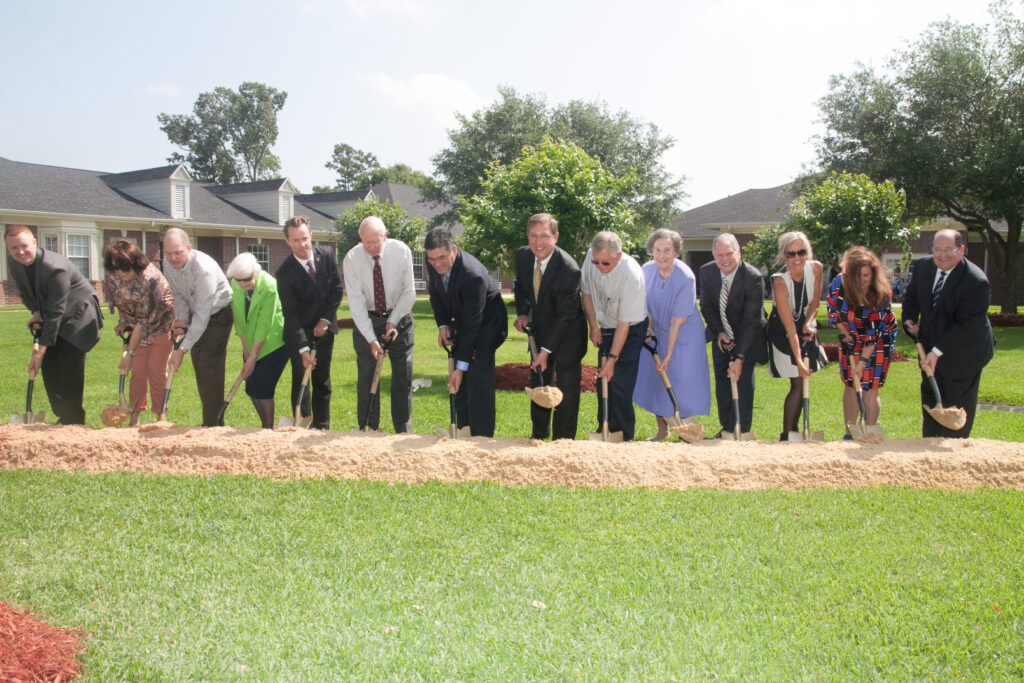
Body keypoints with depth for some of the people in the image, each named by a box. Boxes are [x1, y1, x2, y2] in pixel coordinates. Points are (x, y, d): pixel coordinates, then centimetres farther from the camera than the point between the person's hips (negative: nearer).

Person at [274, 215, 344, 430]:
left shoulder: (327, 254, -8)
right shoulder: (284, 273, -19)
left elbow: (336, 290, 0)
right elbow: (291, 314, -20)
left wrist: (325, 319, -9)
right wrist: (303, 348, -26)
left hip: (324, 327, 3)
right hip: (300, 332, -3)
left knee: (322, 379, 8)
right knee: (301, 379, -5)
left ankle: (322, 426, 15)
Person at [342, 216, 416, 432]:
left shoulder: (401, 251, -15)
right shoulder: (352, 259, -17)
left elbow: (408, 292, -5)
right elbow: (356, 303, -16)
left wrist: (393, 321, -14)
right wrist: (371, 339, -22)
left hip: (399, 317, 1)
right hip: (366, 319, -1)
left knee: (403, 377, 3)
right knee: (366, 376, -1)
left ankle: (403, 431, 14)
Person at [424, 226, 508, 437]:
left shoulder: (473, 275, -36)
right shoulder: (433, 263, -14)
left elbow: (472, 323, -32)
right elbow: (434, 292, 7)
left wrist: (461, 366, -30)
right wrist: (442, 325, -9)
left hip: (486, 323, -7)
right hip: (461, 323, 7)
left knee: (477, 377, -15)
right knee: (462, 382, 7)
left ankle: (482, 437, -9)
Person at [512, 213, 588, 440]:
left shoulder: (568, 269, -29)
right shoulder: (522, 256, -10)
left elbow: (566, 316, -26)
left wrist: (546, 351, -27)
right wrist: (522, 313, -5)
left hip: (567, 334, -6)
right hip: (540, 330, 6)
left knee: (566, 389, -1)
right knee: (538, 383, 16)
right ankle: (539, 432, 35)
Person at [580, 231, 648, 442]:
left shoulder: (632, 276, -33)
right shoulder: (591, 257, -17)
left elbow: (624, 324, -28)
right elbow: (586, 291, 2)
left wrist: (612, 359, -25)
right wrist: (593, 325, -2)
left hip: (630, 331, -6)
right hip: (605, 327, 6)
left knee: (620, 383, -12)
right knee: (602, 379, 7)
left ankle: (624, 437, -1)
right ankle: (605, 430, 21)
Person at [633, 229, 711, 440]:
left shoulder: (686, 277, -24)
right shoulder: (647, 270, -9)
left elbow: (677, 322, -22)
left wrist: (668, 355, -19)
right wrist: (649, 326, -10)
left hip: (684, 335, -5)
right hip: (656, 333, 5)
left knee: (682, 380, -7)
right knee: (653, 377, 5)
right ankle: (662, 430, 19)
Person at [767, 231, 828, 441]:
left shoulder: (816, 268, -13)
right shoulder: (779, 281, -29)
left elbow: (815, 302, 3)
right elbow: (790, 328, -29)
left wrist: (809, 323, -17)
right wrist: (799, 361, -31)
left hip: (806, 329, 6)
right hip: (781, 332, -5)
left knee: (803, 382, 9)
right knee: (799, 384, -9)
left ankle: (793, 430, 23)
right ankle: (786, 436, 1)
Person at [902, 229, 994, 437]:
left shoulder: (977, 282, -25)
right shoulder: (923, 266, -4)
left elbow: (968, 325, -25)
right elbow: (911, 295, 15)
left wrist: (937, 351, -26)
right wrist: (909, 319, -3)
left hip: (963, 354, -6)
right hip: (931, 349, 7)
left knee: (958, 407, 3)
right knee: (930, 400, 17)